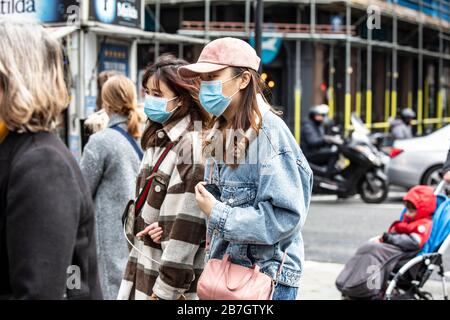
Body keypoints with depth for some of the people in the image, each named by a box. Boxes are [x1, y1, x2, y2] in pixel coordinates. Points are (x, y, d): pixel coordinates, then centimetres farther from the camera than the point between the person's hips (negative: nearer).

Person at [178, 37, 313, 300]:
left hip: (267, 278, -7)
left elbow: (285, 216, -22)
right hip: (224, 269, 7)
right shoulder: (219, 134, 9)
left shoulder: (268, 132, -16)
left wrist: (217, 214, -17)